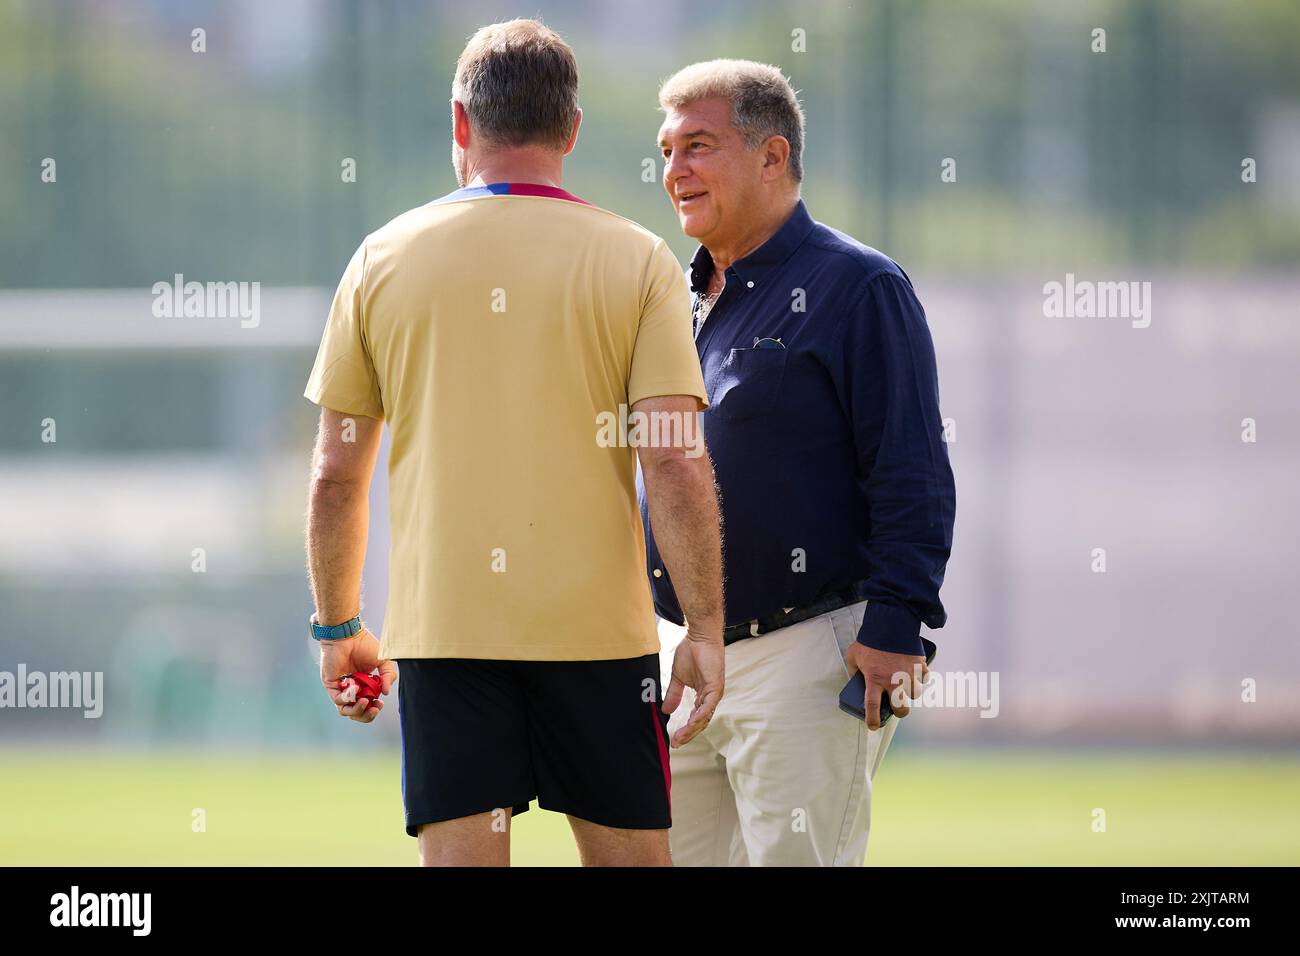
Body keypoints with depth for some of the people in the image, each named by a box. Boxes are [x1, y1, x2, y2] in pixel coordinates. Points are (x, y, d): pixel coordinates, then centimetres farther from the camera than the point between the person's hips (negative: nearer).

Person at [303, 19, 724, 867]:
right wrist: (706, 629, -4)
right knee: (630, 855, 7)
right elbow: (676, 461, -8)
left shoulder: (385, 259, 4)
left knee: (460, 859, 0)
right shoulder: (637, 261, 0)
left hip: (441, 628, 1)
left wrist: (339, 626, 16)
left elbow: (337, 475, 6)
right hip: (597, 629, -1)